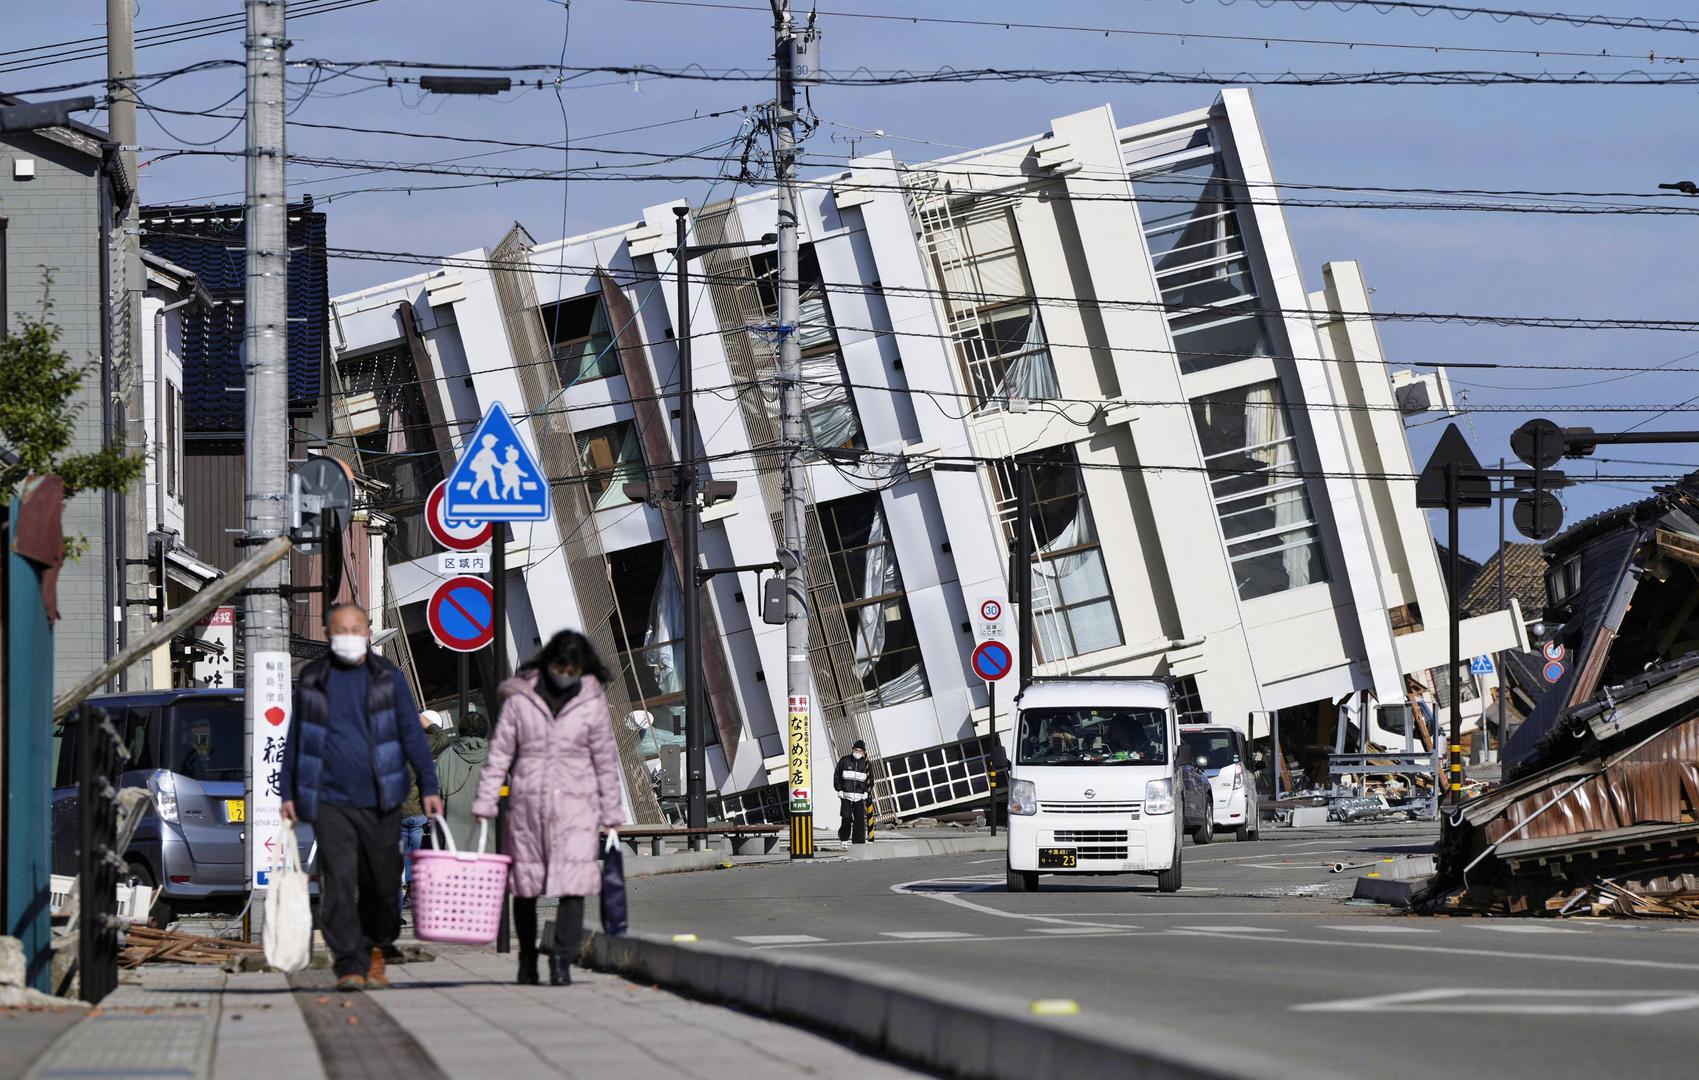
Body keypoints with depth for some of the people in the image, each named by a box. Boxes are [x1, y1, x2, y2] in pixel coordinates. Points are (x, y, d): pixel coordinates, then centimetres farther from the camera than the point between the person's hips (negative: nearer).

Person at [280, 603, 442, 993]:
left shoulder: (388, 678, 6)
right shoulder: (312, 680, 8)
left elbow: (412, 734, 5)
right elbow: (296, 739, 14)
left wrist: (429, 787, -1)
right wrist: (288, 793, 11)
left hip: (380, 800, 0)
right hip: (330, 800, 0)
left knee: (382, 883, 5)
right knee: (339, 883, -11)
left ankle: (375, 952, 28)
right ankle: (349, 966, -13)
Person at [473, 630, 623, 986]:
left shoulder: (592, 702, 2)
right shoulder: (520, 699, 1)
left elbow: (606, 761, 7)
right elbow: (499, 753, 4)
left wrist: (611, 813, 7)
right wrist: (484, 803, -1)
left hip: (576, 804, -1)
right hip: (527, 803, 1)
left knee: (573, 883, -14)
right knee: (524, 884, 8)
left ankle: (562, 959, -15)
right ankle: (527, 957, 23)